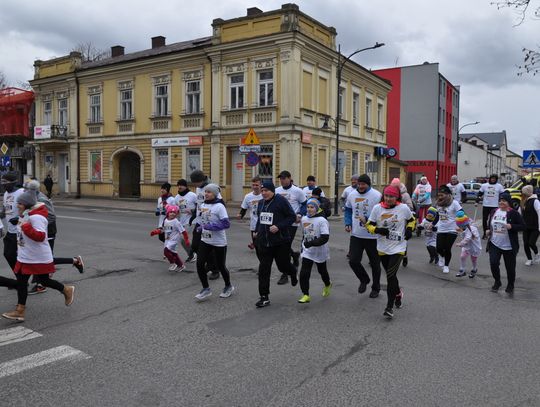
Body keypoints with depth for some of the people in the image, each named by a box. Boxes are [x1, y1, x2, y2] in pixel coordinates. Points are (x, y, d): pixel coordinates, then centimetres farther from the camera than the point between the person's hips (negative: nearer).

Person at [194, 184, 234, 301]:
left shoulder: (219, 206, -16)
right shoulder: (202, 205, 5)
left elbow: (226, 224, -21)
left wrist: (211, 226, -26)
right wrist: (200, 227, 6)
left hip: (219, 242, -6)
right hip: (205, 240, 6)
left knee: (220, 266, 6)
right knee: (200, 264, -4)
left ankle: (228, 287, 32)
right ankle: (206, 289, 13)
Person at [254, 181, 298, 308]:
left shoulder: (281, 200, -11)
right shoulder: (261, 203, 9)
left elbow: (292, 216, -11)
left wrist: (278, 226, -20)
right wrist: (257, 231, 11)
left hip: (281, 241, -5)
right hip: (264, 241, 5)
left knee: (283, 265, 8)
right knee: (263, 269, 1)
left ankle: (293, 273, 46)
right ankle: (264, 297, 8)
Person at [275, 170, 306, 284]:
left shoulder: (297, 191, -7)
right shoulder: (277, 191, 5)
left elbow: (305, 204, 0)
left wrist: (300, 215, -13)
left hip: (292, 223, -5)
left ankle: (285, 275, 5)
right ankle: (295, 254, 43)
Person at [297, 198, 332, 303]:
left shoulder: (322, 220, -19)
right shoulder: (304, 219, 0)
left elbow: (325, 238, -26)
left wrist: (312, 243, -33)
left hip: (320, 252, -4)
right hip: (307, 252, 4)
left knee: (322, 271, 18)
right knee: (304, 273, -9)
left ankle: (327, 285, 48)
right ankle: (306, 295, -1)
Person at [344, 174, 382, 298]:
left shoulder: (376, 195, -12)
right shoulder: (352, 195, 5)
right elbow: (348, 210, 18)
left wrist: (367, 220, -23)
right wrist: (348, 223, 4)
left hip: (372, 236, -4)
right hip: (355, 235, 4)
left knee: (375, 263, 10)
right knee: (353, 261, -1)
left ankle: (375, 288, 31)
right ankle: (364, 280, 29)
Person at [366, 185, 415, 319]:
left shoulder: (403, 208, -5)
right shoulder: (377, 208, -5)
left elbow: (411, 220, 14)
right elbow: (369, 225, 1)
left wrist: (409, 229, -4)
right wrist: (377, 230, -18)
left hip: (398, 248, -3)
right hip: (383, 248, 3)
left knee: (390, 276, -12)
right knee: (390, 275, 17)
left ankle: (389, 307, -3)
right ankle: (398, 294, 47)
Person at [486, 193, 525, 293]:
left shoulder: (513, 213, -9)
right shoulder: (494, 212, 6)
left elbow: (523, 226, -8)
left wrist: (511, 226, -23)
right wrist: (488, 230, 5)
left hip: (509, 246, -3)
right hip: (494, 244, 3)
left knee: (510, 267, 7)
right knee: (493, 263, -9)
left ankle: (510, 285, 29)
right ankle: (497, 282, 15)